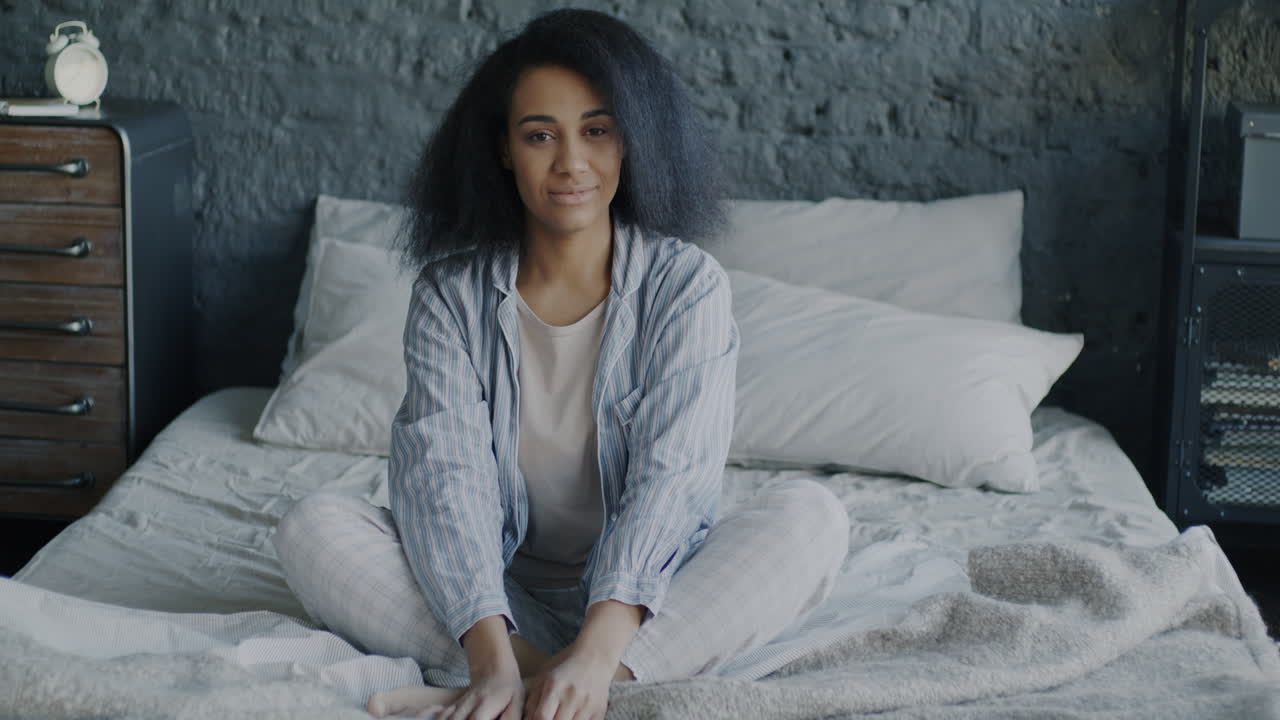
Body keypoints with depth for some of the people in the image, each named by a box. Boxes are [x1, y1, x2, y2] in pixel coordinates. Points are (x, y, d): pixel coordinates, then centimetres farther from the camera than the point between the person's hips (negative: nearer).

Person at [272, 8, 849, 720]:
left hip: (647, 598, 0)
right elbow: (442, 475, -16)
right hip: (502, 599, 1)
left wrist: (597, 650, -35)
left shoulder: (686, 284, -6)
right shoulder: (452, 294, -3)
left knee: (812, 517, -28)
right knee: (311, 528, -20)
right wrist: (490, 654, -34)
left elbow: (671, 475, -18)